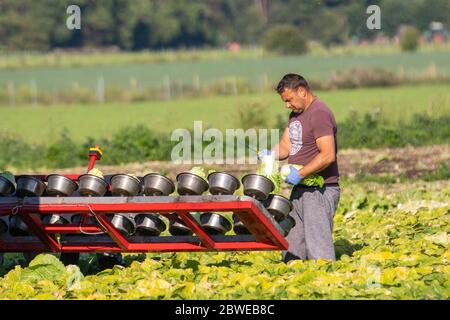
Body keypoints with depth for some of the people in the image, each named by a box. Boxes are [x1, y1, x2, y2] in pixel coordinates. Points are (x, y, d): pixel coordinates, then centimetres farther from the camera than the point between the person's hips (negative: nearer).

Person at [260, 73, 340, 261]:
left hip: (320, 191, -10)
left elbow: (328, 156, -22)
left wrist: (300, 174, -21)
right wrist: (269, 154, -8)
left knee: (318, 248, -11)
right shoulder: (296, 114, 16)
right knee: (291, 247, 11)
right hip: (300, 189, 10)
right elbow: (286, 147, 13)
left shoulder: (319, 114, -15)